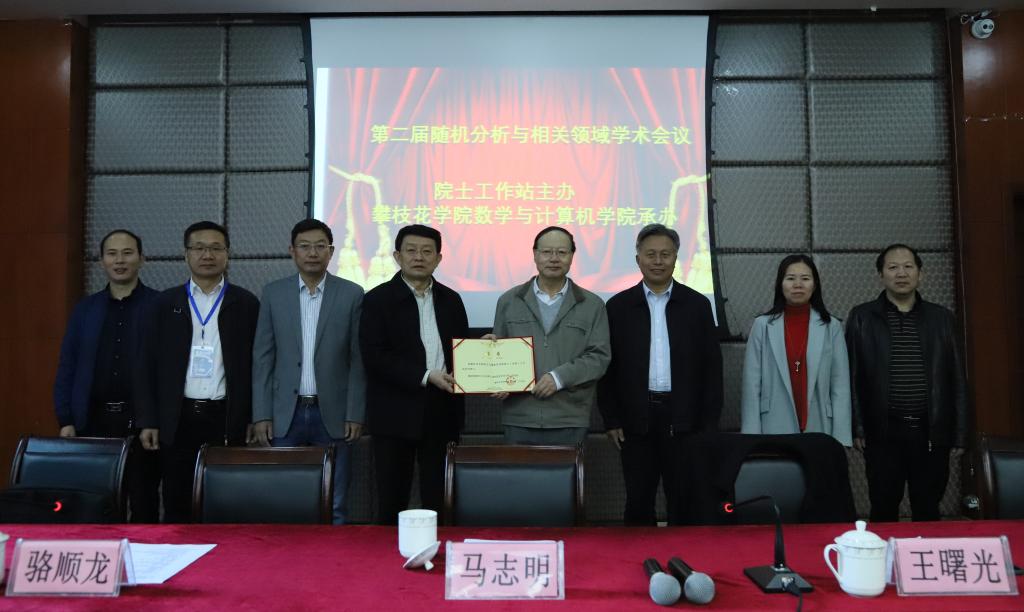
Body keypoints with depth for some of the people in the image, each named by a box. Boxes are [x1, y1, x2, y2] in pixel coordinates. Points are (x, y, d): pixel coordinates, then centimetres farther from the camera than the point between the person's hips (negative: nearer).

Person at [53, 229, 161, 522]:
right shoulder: (84, 309, 10)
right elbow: (66, 368, 10)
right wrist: (65, 421, 2)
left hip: (141, 421, -3)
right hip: (93, 421, 3)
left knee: (143, 505, 4)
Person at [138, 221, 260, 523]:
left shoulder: (246, 304, 4)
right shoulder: (166, 303, 8)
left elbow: (256, 365, 3)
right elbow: (151, 365, 8)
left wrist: (256, 421, -2)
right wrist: (149, 421, 2)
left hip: (228, 420, -1)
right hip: (178, 420, 2)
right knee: (177, 507, 8)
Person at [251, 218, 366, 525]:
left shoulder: (351, 294, 0)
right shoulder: (273, 293, 5)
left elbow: (358, 359, 0)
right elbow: (262, 358, 5)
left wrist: (355, 415, -5)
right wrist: (261, 415, -1)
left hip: (333, 415, -1)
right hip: (285, 415, 1)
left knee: (333, 509, 5)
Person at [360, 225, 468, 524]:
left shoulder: (451, 300, 12)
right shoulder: (378, 299, -1)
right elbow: (375, 357, -10)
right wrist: (426, 376, -17)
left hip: (441, 413, 3)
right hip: (396, 415, -3)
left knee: (439, 499, 8)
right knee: (392, 500, 4)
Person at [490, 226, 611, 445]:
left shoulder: (592, 305, 6)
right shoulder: (509, 301, 10)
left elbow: (599, 356, 0)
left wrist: (560, 376, -13)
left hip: (569, 421, -1)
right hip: (519, 419, 1)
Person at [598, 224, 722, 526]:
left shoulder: (698, 305, 4)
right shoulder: (618, 306, 4)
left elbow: (712, 367, 4)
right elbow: (607, 367, 4)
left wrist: (709, 424, -1)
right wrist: (611, 420, 0)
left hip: (684, 421, 0)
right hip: (636, 420, 0)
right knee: (638, 503, 8)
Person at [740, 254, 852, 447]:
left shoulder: (832, 327, 3)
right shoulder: (762, 326, 1)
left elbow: (840, 388, 1)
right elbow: (751, 386, -1)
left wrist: (841, 439, -5)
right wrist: (752, 437, -6)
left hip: (819, 431, 1)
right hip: (775, 431, -1)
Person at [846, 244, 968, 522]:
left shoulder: (942, 318, 8)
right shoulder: (862, 317, 3)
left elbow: (957, 380, 9)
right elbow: (851, 376, 1)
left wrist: (960, 433, 5)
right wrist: (856, 427, -5)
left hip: (932, 433, 2)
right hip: (882, 433, -1)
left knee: (928, 511, 9)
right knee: (884, 511, 6)